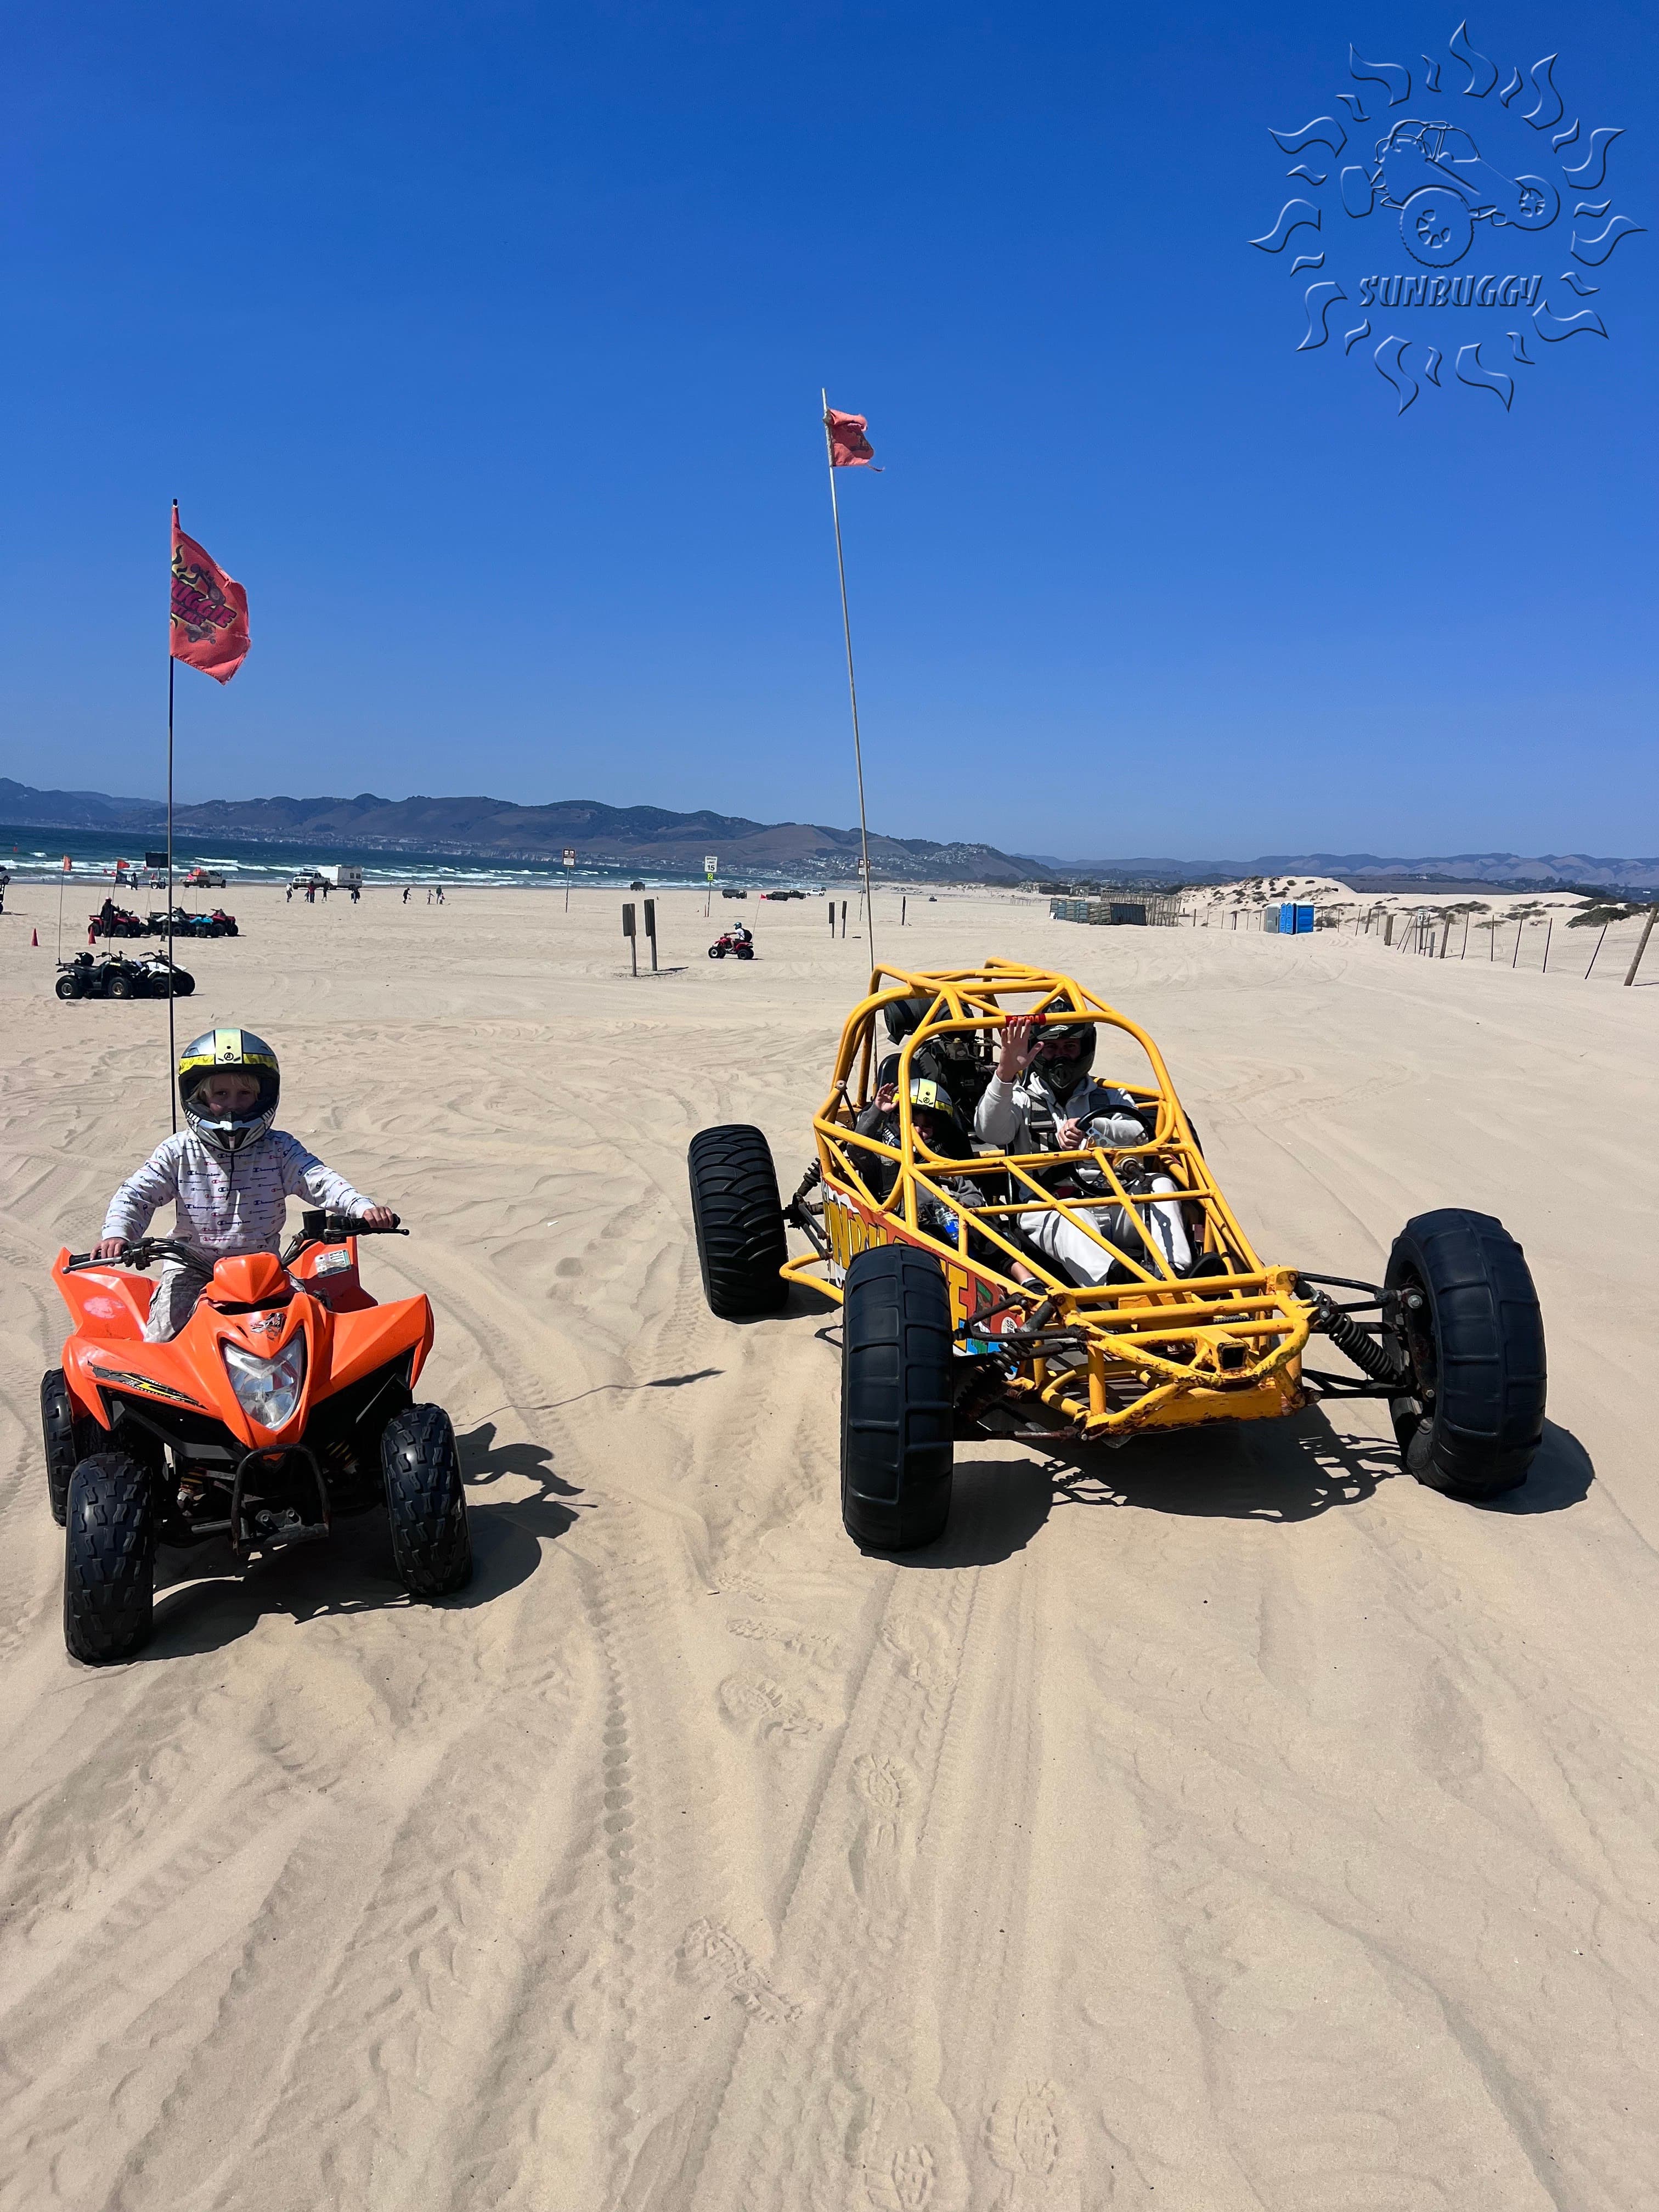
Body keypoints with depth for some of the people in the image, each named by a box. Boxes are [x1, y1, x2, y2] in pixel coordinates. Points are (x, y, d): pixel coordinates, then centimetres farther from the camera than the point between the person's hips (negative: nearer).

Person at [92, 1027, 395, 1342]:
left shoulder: (279, 1149, 0)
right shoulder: (178, 1152, 0)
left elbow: (321, 1181, -12)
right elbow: (136, 1193, -5)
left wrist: (364, 1208, -32)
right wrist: (116, 1233, -28)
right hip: (193, 1265, 0)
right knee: (163, 1335, -20)